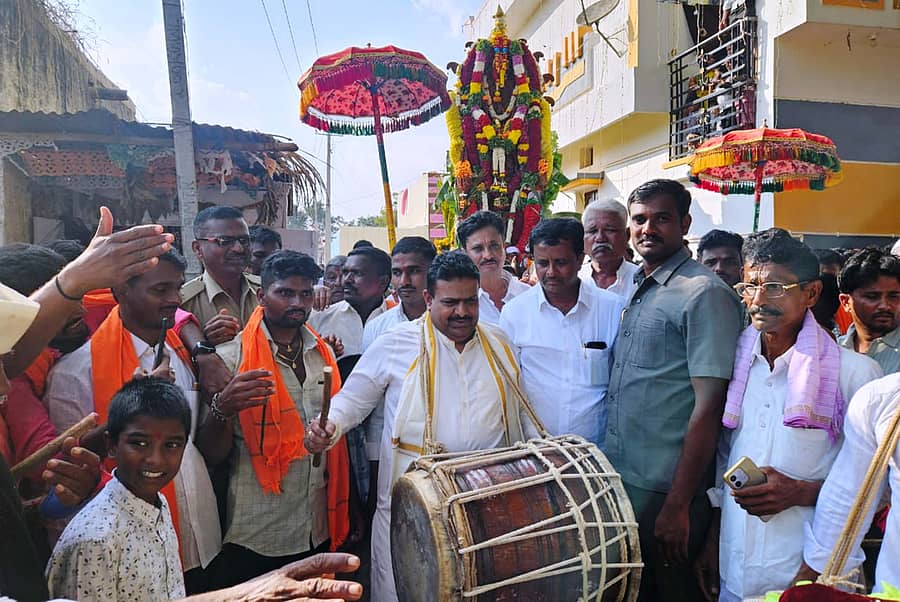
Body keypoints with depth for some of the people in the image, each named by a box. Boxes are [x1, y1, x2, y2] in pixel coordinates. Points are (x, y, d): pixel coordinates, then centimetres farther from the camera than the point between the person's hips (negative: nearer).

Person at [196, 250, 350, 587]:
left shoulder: (323, 354, 3)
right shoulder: (231, 358, -11)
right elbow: (212, 456, -9)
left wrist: (349, 510, 12)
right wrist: (222, 409, -29)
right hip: (254, 539, -4)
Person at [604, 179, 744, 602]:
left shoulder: (705, 294, -15)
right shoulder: (639, 291, 9)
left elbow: (708, 406, -18)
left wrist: (678, 505, -18)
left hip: (664, 492, -7)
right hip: (620, 479, 7)